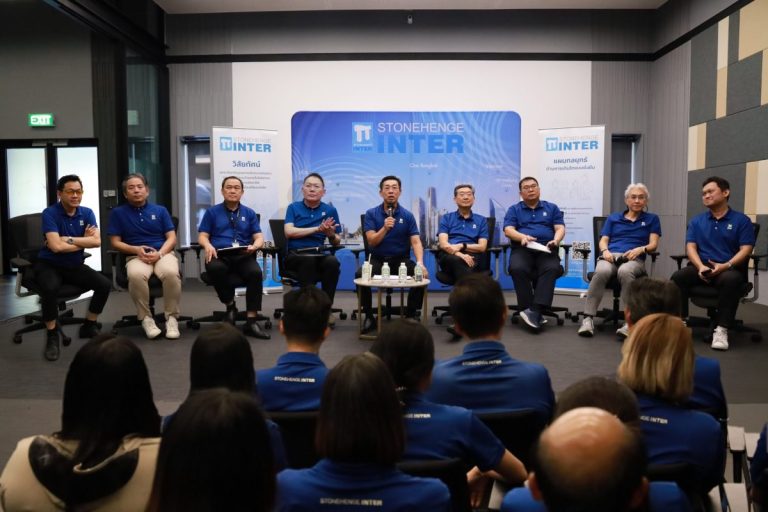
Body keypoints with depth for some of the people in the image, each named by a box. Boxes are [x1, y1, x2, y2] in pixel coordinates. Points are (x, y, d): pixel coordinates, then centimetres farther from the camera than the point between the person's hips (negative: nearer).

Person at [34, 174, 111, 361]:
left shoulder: (87, 213, 0)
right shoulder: (50, 213, -15)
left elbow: (97, 241, -15)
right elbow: (56, 246, -27)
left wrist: (67, 239, -21)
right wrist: (84, 241, -15)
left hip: (75, 266, 5)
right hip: (49, 265, -5)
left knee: (105, 284, -15)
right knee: (50, 288, -35)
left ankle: (89, 326, 8)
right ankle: (52, 334, -13)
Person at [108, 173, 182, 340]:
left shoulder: (160, 210, 14)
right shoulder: (118, 213, 11)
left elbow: (171, 238, 7)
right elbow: (115, 242, 7)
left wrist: (159, 253, -12)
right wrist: (136, 249, -11)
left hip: (163, 253, 1)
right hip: (136, 256, 0)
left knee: (171, 273, -36)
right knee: (136, 275, -38)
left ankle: (172, 317, -18)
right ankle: (145, 318, -18)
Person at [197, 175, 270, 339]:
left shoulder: (249, 213, 19)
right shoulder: (212, 212, 16)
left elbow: (259, 237, 11)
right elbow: (202, 236, 9)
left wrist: (254, 246, -14)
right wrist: (208, 246, -15)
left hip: (243, 256, 1)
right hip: (219, 255, 0)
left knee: (255, 272, -33)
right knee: (215, 268, -37)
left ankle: (251, 320, -29)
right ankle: (230, 305, -12)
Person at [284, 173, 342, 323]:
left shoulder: (330, 211, 14)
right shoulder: (293, 208, 12)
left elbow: (336, 243, 13)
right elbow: (289, 232, -6)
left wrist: (331, 234, -12)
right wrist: (317, 229, -10)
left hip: (319, 255, 2)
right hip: (294, 255, -1)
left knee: (333, 262, -32)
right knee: (309, 260, -36)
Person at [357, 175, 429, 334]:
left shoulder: (407, 215, 1)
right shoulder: (371, 214, 0)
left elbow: (416, 242, -8)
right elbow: (371, 242, -8)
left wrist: (420, 263, -26)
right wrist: (385, 228, -26)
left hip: (401, 259, 1)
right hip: (377, 260, 0)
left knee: (420, 275, -27)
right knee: (360, 275, -30)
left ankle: (411, 315, -5)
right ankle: (369, 316, -8)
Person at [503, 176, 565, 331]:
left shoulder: (552, 208, 22)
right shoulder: (514, 209, 18)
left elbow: (560, 228, 9)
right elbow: (508, 230, 2)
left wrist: (556, 240, -14)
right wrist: (522, 236, -20)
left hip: (546, 249, 1)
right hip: (522, 249, 0)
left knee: (552, 268, -34)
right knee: (517, 269, -35)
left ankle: (535, 310, -41)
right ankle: (528, 309, -29)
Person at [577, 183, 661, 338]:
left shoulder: (652, 219, 22)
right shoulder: (613, 218, 26)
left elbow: (653, 244, 9)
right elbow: (603, 241, 16)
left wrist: (641, 249, -14)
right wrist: (605, 251, -8)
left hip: (634, 259, -1)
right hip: (611, 256, 1)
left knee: (625, 272, -41)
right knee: (601, 272, -38)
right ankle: (588, 318, -40)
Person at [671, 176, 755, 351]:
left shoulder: (741, 220, 5)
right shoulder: (696, 221, 14)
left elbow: (746, 250, -4)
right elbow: (690, 247, 4)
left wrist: (725, 266, -21)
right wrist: (700, 266, -16)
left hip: (729, 269, -3)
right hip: (701, 267, 3)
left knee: (730, 280, -37)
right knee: (678, 277, -27)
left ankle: (722, 329, -31)